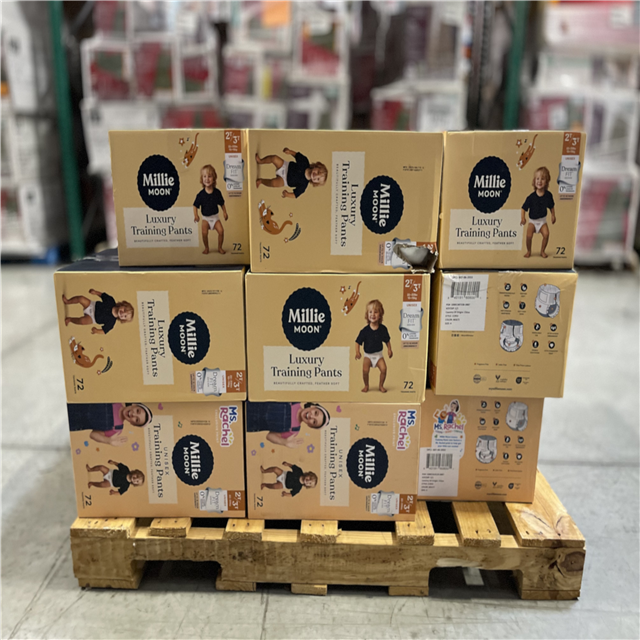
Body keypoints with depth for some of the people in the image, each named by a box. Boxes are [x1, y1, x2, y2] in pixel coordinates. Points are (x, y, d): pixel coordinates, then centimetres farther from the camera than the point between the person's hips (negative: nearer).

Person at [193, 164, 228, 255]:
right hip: (205, 217, -1)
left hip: (215, 216, 1)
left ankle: (220, 247, 6)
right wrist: (195, 215, -20)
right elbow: (195, 205, -7)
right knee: (204, 232, -18)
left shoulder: (217, 192, -7)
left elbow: (222, 203, 7)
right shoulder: (201, 194, -12)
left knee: (221, 230, -14)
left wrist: (224, 212, 2)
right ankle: (206, 248, 5)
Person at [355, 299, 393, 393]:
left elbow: (387, 340, 6)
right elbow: (358, 342, -10)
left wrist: (389, 350, -3)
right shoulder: (365, 331, -15)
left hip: (378, 354, 1)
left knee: (383, 369, -14)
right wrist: (357, 352, -22)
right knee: (365, 370, -16)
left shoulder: (383, 329, -9)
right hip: (368, 355, -1)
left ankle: (381, 386, 9)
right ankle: (366, 386, 10)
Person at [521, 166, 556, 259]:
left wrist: (553, 215, 1)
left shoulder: (548, 195, -8)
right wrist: (523, 218, -28)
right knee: (529, 235, -19)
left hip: (542, 220, 1)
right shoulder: (531, 197, -16)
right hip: (532, 221, -1)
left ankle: (542, 251, 3)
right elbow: (524, 208, -13)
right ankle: (528, 251, 7)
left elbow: (551, 206, 8)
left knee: (546, 234, -20)